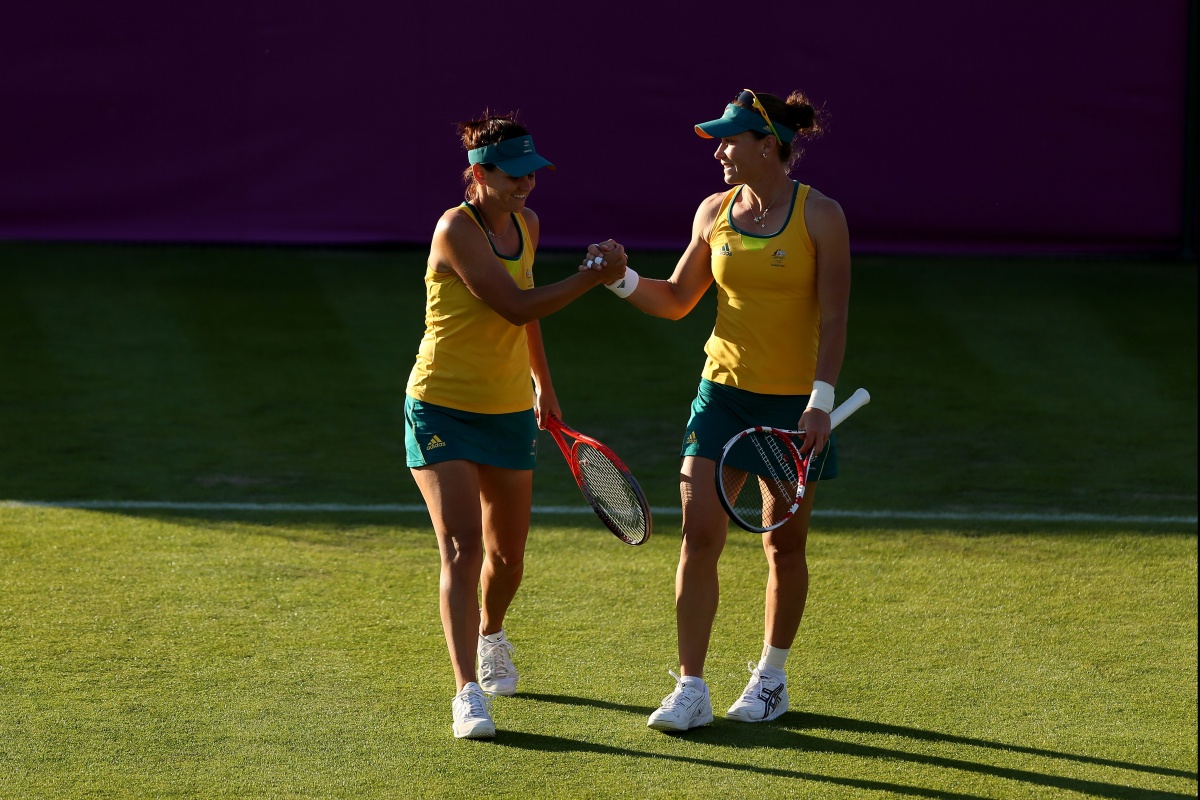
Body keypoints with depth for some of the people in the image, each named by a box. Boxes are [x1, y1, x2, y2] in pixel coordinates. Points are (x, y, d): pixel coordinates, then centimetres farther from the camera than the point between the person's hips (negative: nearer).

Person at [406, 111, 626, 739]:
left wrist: (543, 383, 26)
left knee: (507, 554, 16)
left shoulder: (525, 225, 4)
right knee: (462, 548, -18)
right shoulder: (457, 229, -19)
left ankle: (490, 636, 47)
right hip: (442, 410, -7)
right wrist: (592, 278, -24)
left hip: (509, 410, 7)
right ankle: (468, 692, -20)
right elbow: (516, 307, -25)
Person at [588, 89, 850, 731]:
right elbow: (676, 300, 13)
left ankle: (770, 678, 25)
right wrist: (623, 280, -5)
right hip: (723, 392, 3)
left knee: (784, 546, 7)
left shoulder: (820, 216, -9)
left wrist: (820, 401, -19)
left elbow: (833, 318, -11)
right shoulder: (715, 212, 4)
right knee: (698, 538, -6)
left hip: (794, 403, -3)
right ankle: (690, 690, -3)